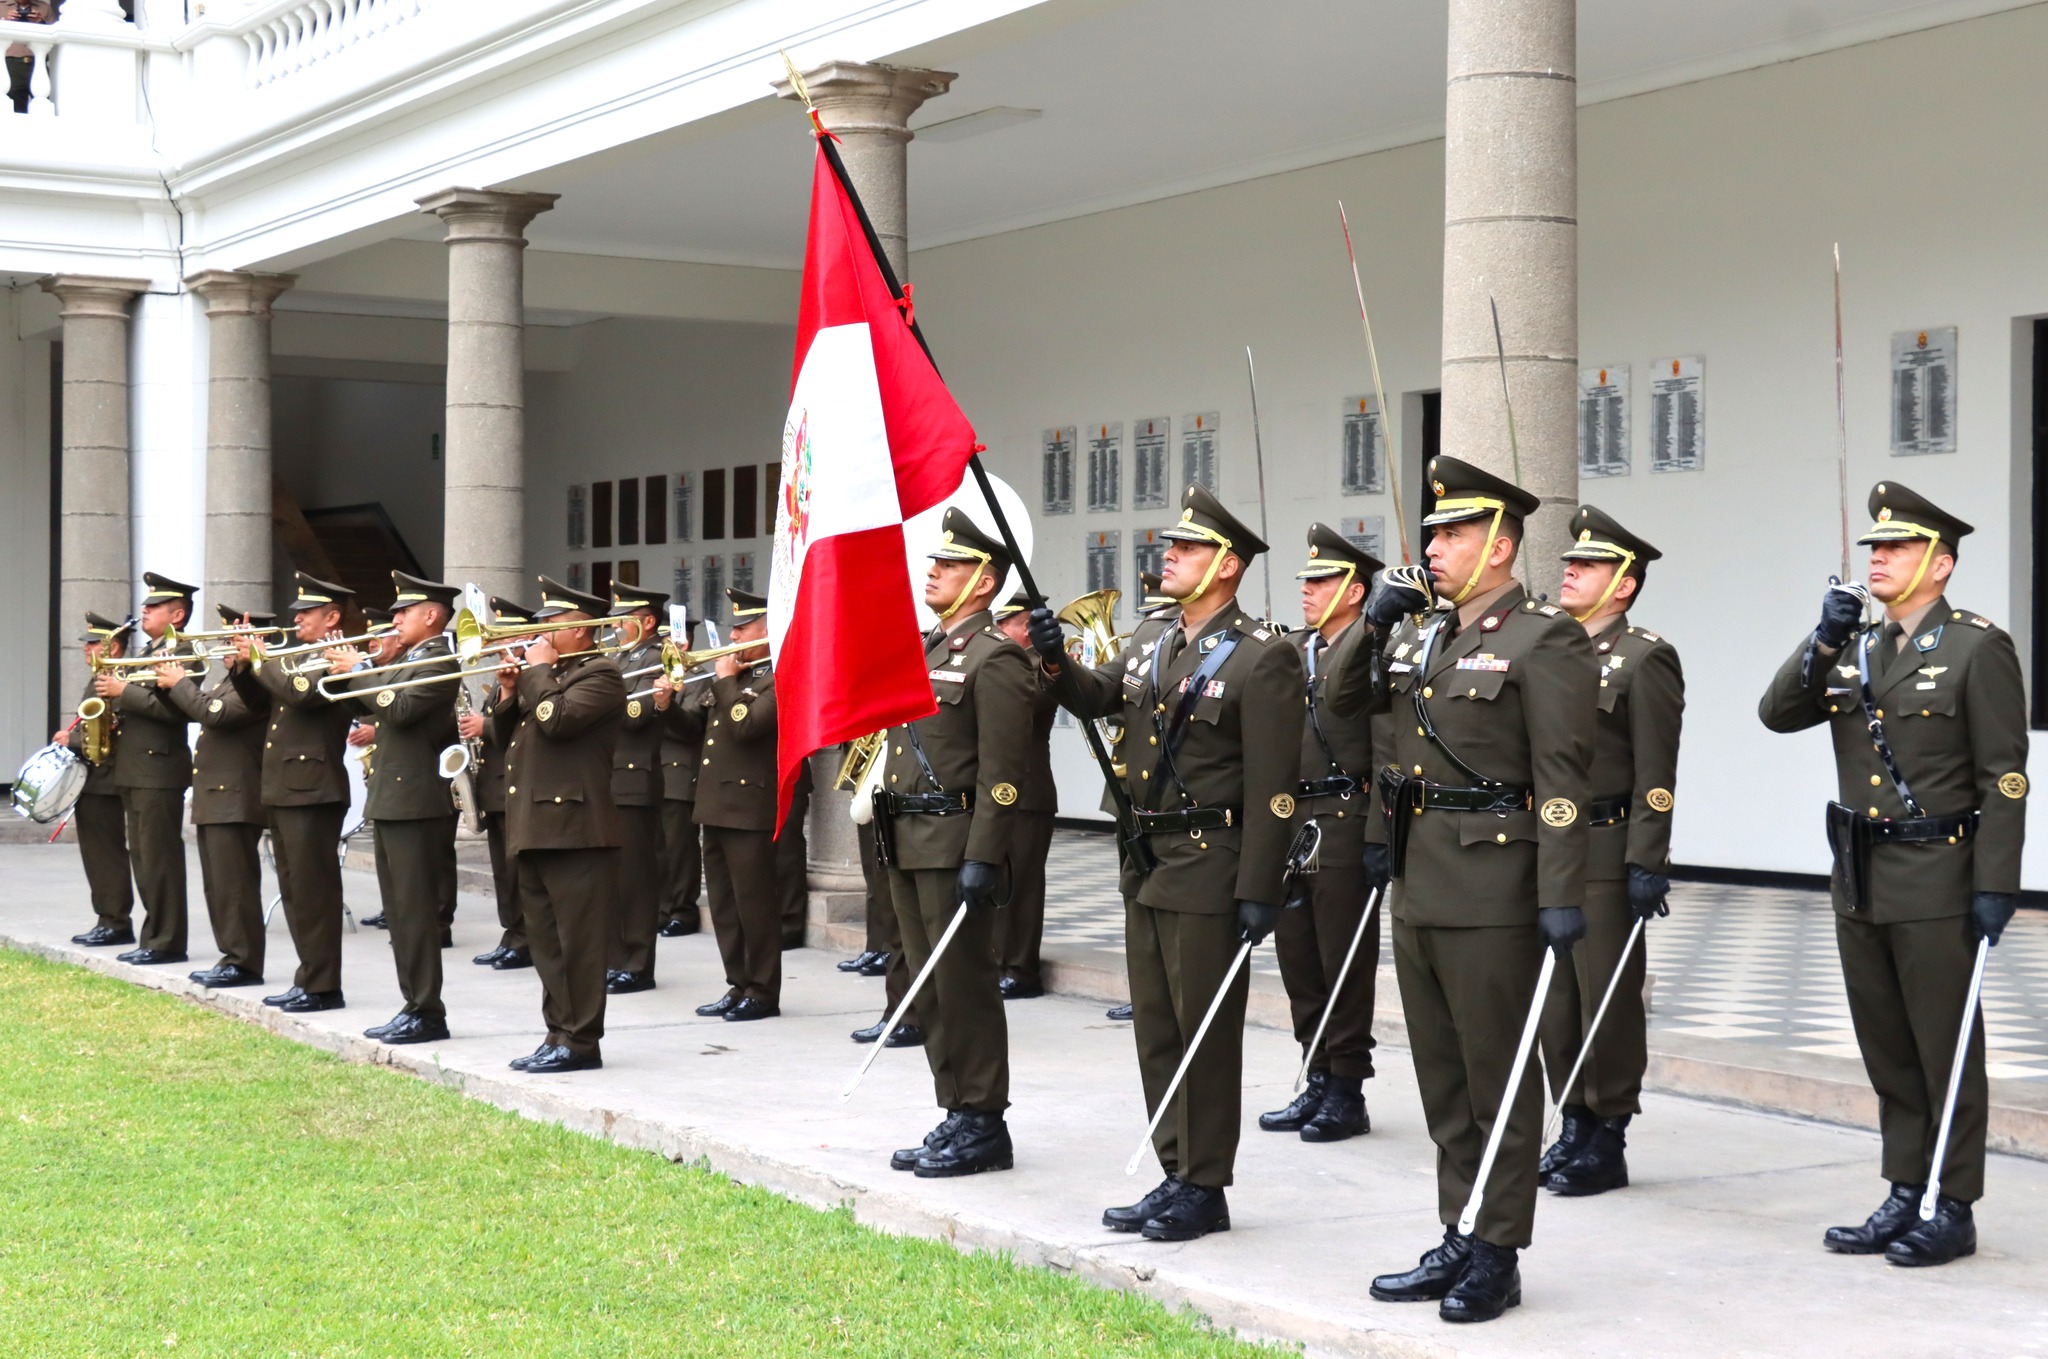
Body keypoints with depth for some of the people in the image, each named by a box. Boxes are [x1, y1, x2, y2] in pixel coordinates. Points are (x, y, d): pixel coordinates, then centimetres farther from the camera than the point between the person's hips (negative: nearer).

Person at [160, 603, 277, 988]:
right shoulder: (232, 676, 18)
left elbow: (215, 712, -26)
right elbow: (202, 710, 24)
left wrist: (179, 683, -12)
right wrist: (172, 683, 8)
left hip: (235, 798, -11)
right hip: (214, 797, 11)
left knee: (235, 885, -8)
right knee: (219, 884, 13)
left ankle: (245, 963, -4)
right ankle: (231, 957, 19)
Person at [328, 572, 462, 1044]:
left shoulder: (440, 661, -12)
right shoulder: (408, 659, 18)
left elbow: (399, 709, -23)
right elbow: (366, 705, 20)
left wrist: (357, 673, -12)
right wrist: (345, 673, 4)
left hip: (417, 802, -10)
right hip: (391, 801, 10)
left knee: (416, 911, -8)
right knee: (400, 913, 11)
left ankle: (428, 1013, -4)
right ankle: (414, 1006, 16)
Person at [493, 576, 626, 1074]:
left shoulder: (599, 674, -6)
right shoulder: (548, 673, 23)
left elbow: (557, 719, -22)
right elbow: (507, 733, 23)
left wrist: (537, 671, -9)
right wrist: (510, 692, 7)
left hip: (575, 827, -10)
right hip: (536, 827, 10)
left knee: (578, 940, -7)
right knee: (547, 940, 11)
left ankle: (581, 1042, -5)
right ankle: (559, 1033, 16)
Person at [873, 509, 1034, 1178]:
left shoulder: (994, 659, -11)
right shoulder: (923, 649, 17)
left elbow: (1002, 771, -16)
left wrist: (982, 859, -21)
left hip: (956, 844, -9)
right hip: (907, 844, 9)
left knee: (964, 987, -4)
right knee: (931, 989, 12)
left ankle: (983, 1126, 4)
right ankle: (957, 1118, 20)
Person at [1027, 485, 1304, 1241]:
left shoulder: (1262, 659, -12)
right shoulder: (1154, 648, 12)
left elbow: (1273, 786, -16)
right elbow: (1097, 700, 25)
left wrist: (1259, 890, -19)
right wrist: (1056, 663, 3)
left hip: (1209, 873, -8)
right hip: (1146, 867, 8)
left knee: (1204, 1034, 0)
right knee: (1156, 1030, 13)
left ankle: (1205, 1188, 9)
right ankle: (1176, 1175, 23)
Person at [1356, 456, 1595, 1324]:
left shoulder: (1545, 639, -9)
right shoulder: (1418, 631, 13)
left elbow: (1561, 778, -15)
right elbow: (1342, 702, 25)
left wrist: (1563, 895, -20)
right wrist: (1372, 620, 10)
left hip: (1491, 891, -8)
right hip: (1417, 885, 8)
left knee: (1497, 1077, 1)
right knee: (1441, 1077, 14)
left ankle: (1498, 1254, 10)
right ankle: (1460, 1239, 23)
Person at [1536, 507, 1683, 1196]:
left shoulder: (1645, 659, -6)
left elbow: (1655, 774, -12)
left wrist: (1647, 865, -16)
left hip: (1606, 857, -7)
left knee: (1607, 1001, 0)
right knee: (1554, 1000, 10)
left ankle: (1607, 1141, 8)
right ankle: (1573, 1129, 20)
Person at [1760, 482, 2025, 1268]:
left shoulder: (1979, 648, -7)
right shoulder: (1855, 650, 13)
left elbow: (2003, 777, -10)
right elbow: (1778, 714, 4)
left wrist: (1995, 887, -16)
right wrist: (1824, 641, -9)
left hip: (1935, 884, -7)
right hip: (1860, 880, 7)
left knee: (1946, 1053, 1)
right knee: (1888, 1053, 12)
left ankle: (1954, 1209, 9)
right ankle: (1906, 1198, 20)